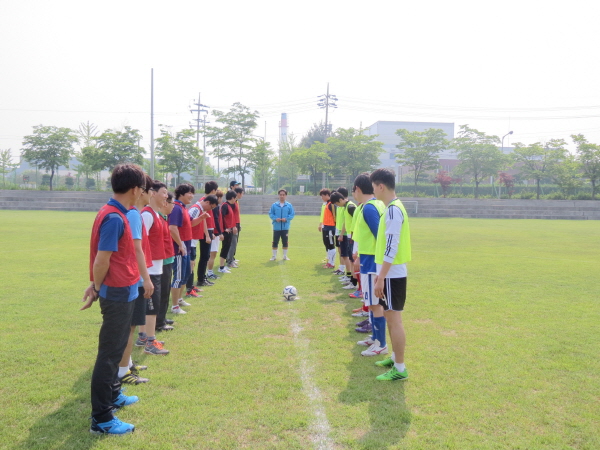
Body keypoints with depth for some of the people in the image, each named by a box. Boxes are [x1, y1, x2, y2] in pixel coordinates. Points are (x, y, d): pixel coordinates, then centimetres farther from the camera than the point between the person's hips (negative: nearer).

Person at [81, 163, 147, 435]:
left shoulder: (115, 214, 9)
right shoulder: (115, 218, -22)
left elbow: (104, 259, 10)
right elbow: (101, 260, -20)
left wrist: (97, 286, 7)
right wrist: (98, 288, -5)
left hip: (122, 292, 10)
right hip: (118, 294, -10)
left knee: (116, 347, 22)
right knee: (109, 353, -2)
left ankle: (113, 395, 39)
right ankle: (101, 418, 8)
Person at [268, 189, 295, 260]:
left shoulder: (289, 205, 2)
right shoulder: (274, 205, 2)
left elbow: (292, 214, 2)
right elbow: (271, 214, 3)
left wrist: (286, 219, -14)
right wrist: (275, 218, -14)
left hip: (285, 227, 0)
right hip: (276, 227, 0)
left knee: (285, 242, 7)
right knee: (275, 242, 3)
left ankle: (285, 256, 19)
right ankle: (274, 256, 14)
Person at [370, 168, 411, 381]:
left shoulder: (393, 209, -18)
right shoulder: (393, 207, 12)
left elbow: (391, 248, -23)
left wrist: (381, 278, -22)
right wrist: (381, 274, 22)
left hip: (393, 275, -10)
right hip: (391, 273, 10)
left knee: (394, 318, -3)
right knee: (390, 316, 18)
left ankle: (399, 369, 6)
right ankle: (395, 358, 31)